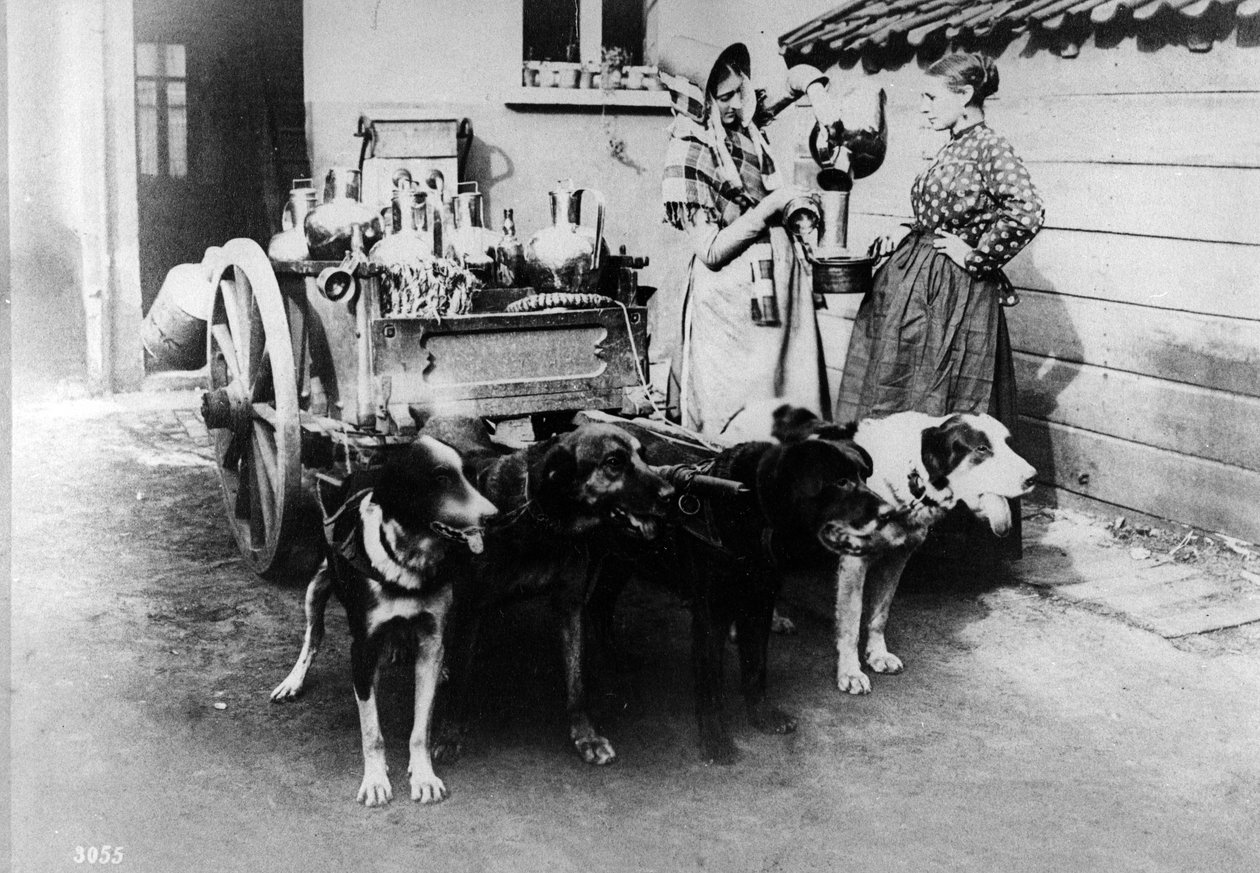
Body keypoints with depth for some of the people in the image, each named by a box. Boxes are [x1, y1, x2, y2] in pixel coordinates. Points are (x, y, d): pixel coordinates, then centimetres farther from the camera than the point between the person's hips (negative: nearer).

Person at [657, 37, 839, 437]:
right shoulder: (687, 155, -14)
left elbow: (797, 74, 20)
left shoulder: (743, 119, 5)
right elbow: (710, 250, -17)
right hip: (733, 296, -7)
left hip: (780, 280, 7)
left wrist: (817, 94, -1)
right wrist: (770, 205, -17)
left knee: (795, 405, 8)